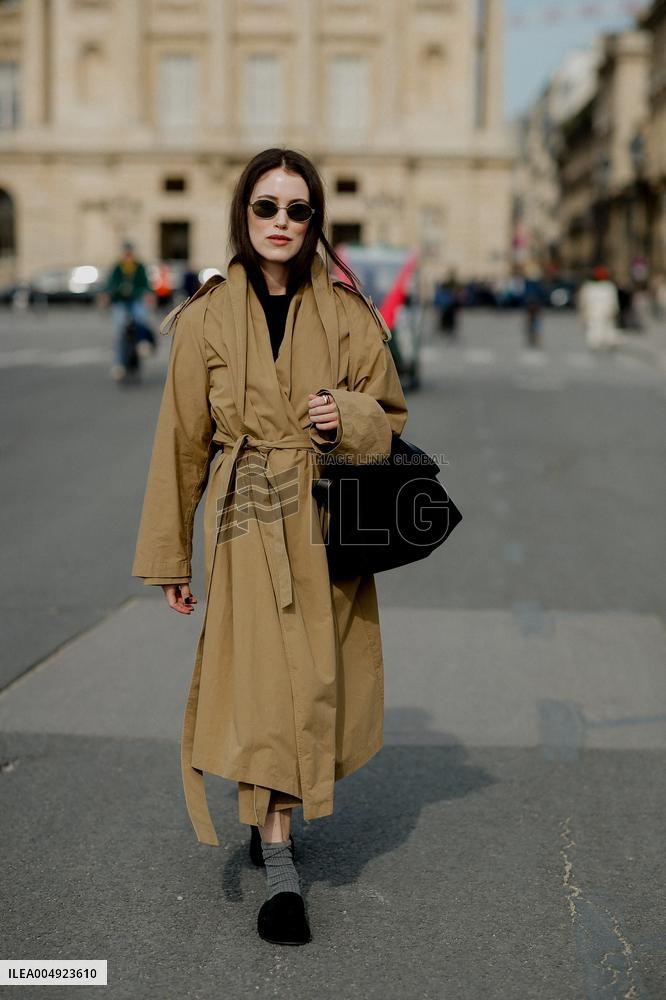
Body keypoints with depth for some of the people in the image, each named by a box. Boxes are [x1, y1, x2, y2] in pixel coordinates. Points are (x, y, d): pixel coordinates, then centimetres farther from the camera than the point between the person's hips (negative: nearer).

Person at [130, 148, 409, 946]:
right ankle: (279, 866, 1)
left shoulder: (347, 312, 3)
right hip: (250, 523, -2)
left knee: (315, 685, 9)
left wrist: (347, 418, -15)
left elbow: (389, 418, 10)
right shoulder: (206, 317, 0)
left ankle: (270, 813, 37)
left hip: (330, 521, 2)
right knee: (269, 682, -9)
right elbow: (182, 440, 4)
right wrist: (168, 556, 5)